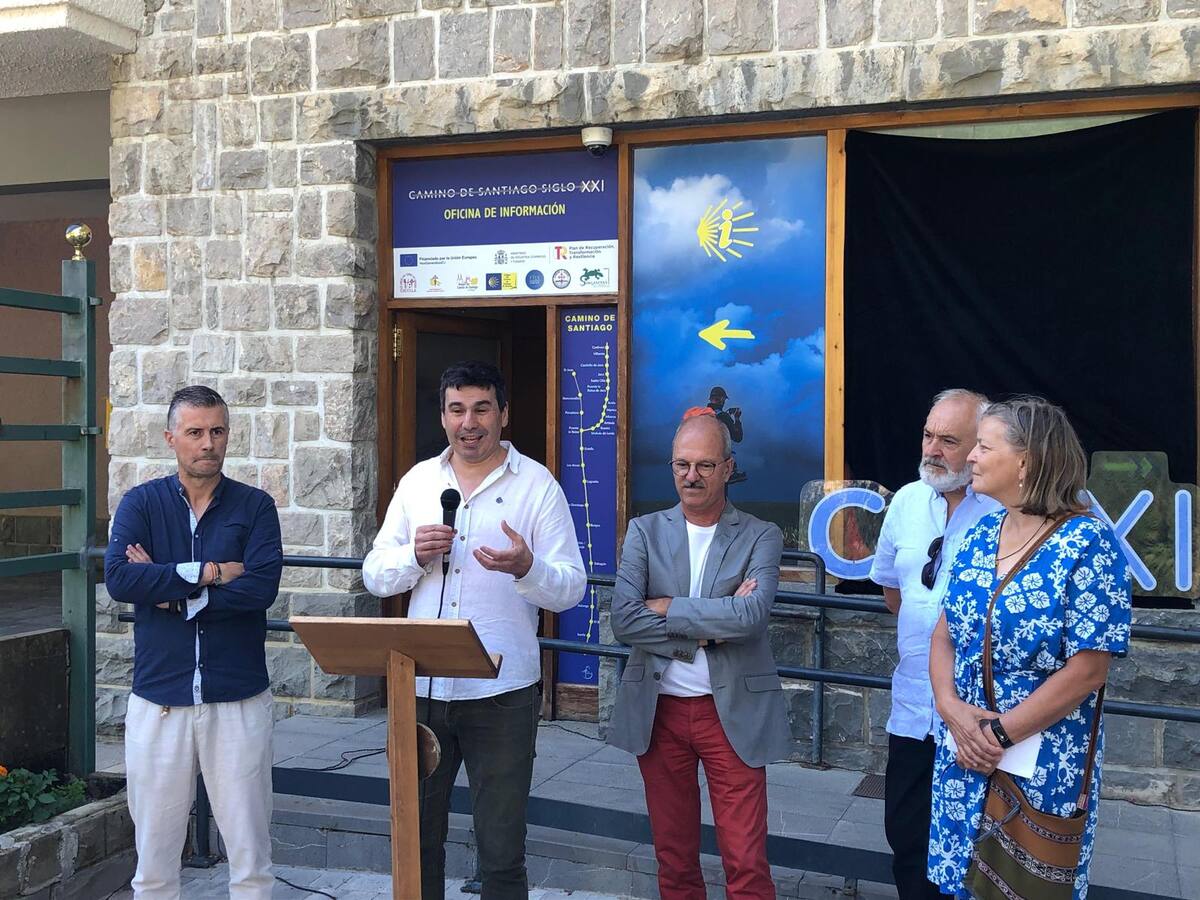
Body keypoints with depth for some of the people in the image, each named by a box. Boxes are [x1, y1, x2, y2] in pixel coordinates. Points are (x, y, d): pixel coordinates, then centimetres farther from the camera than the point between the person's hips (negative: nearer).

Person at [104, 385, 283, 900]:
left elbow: (262, 586, -13)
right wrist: (210, 573, -13)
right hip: (158, 699, 1)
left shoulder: (255, 506, 2)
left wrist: (170, 592, -10)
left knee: (250, 856, 5)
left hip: (239, 700, -1)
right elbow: (118, 577, -12)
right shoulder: (142, 504, 5)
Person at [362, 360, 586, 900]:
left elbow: (570, 588, -6)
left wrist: (526, 567, -26)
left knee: (502, 847, 6)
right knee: (417, 835, 14)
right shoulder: (417, 481, 9)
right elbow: (375, 575, 8)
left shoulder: (537, 485, -2)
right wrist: (416, 555, -12)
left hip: (502, 692, -3)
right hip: (422, 687, 3)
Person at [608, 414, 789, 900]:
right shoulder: (645, 531, 4)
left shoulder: (761, 536, 0)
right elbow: (623, 620, -9)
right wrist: (708, 627, -14)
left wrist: (668, 608, -12)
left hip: (732, 713, -2)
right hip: (658, 710, 2)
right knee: (673, 859, 14)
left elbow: (751, 616, -18)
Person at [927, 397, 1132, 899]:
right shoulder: (980, 535, 4)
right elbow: (945, 634, 6)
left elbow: (1088, 670, -17)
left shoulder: (1088, 544, -15)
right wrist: (953, 710, -12)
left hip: (1044, 767, -6)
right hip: (961, 755, 6)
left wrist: (1001, 733, -18)